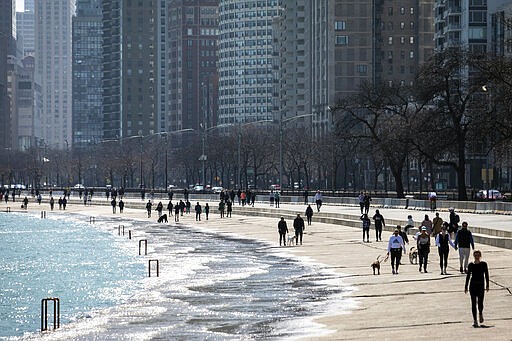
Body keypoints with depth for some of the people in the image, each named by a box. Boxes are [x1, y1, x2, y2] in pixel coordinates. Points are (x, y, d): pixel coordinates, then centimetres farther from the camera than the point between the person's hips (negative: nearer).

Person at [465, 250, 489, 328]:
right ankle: (475, 320, 3)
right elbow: (468, 276, 6)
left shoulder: (484, 264, 1)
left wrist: (487, 286, -1)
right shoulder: (471, 265, 2)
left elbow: (486, 275, 4)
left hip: (481, 285, -1)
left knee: (480, 302, -2)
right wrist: (466, 287, 4)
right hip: (473, 285, 1)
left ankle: (480, 314, 30)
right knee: (473, 303, -2)